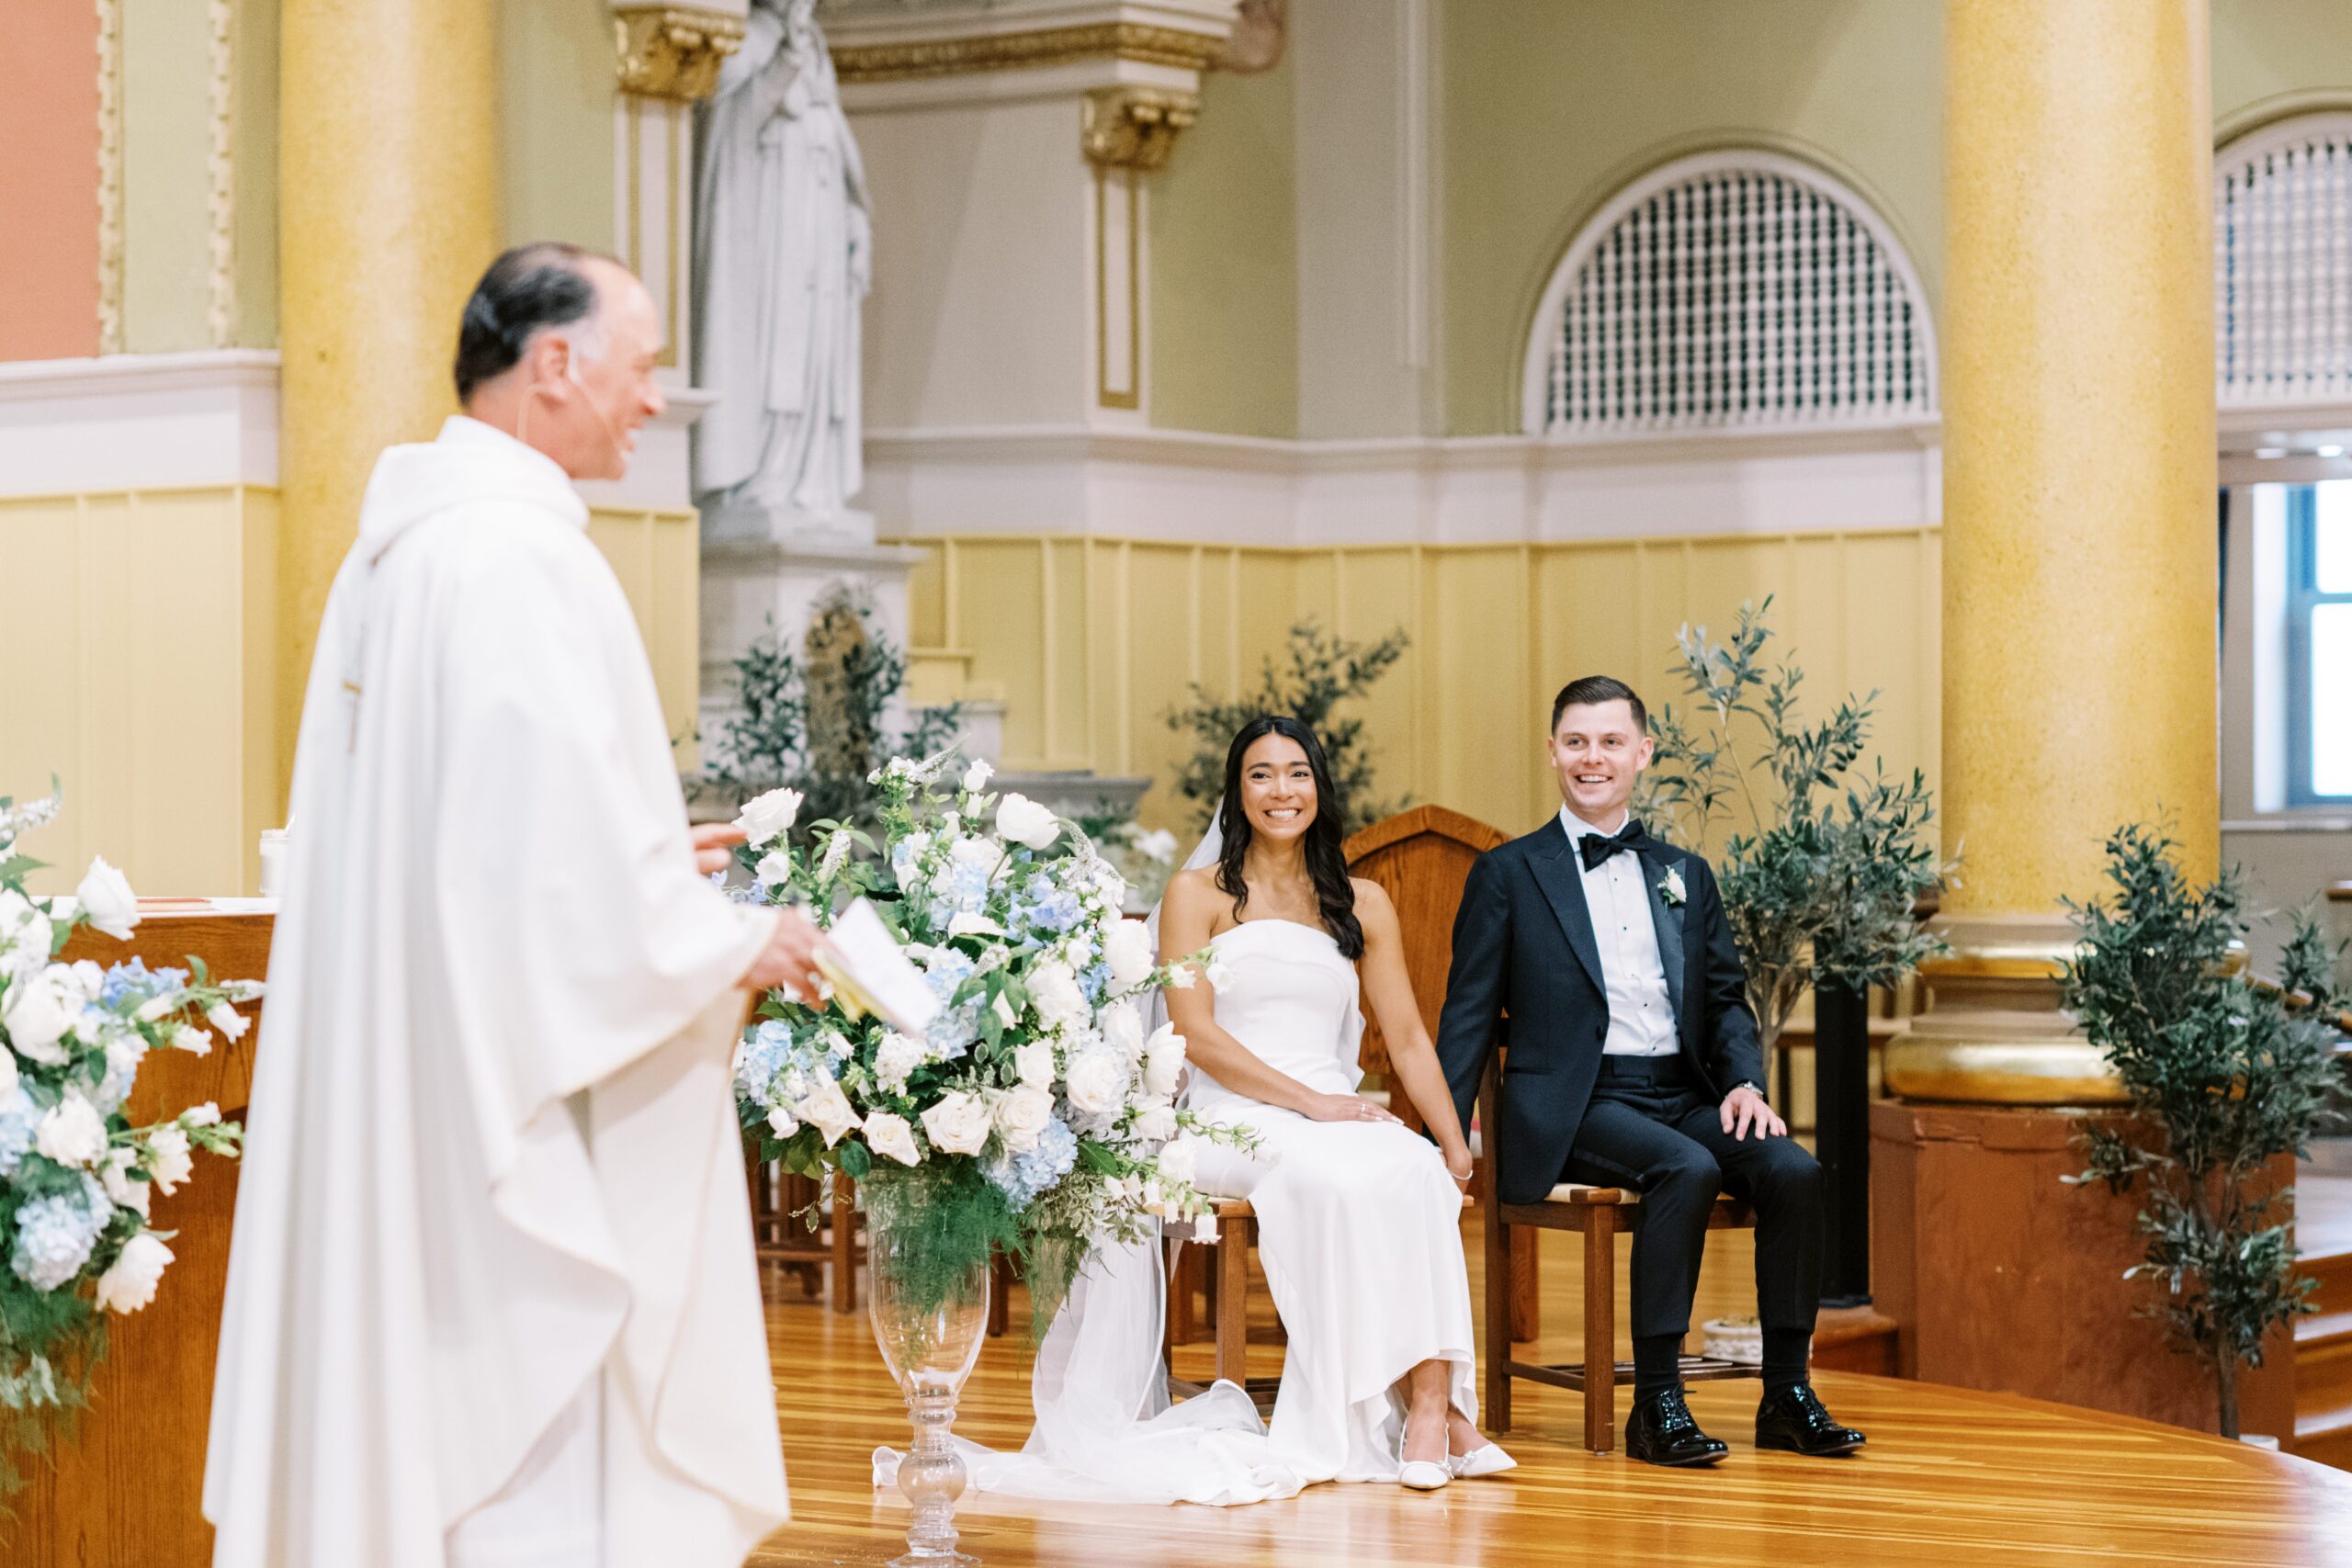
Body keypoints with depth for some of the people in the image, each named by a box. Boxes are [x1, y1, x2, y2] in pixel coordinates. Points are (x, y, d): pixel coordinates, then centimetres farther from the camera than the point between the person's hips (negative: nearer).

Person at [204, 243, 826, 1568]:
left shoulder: (392, 550, 14)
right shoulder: (522, 560, -17)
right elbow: (561, 852, -22)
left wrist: (650, 863, 20)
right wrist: (732, 944, -7)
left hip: (396, 1093, 10)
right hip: (521, 1102, -10)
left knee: (424, 1416, 14)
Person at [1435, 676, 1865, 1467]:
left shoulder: (1685, 876, 19)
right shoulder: (1507, 875, 7)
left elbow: (1726, 1000, 18)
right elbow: (1469, 1018, 4)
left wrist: (1745, 1083, -2)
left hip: (1684, 1096, 5)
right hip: (1577, 1107, -5)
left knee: (1794, 1171, -23)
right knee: (1688, 1170, -34)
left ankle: (1787, 1395, -13)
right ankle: (1655, 1403, -30)